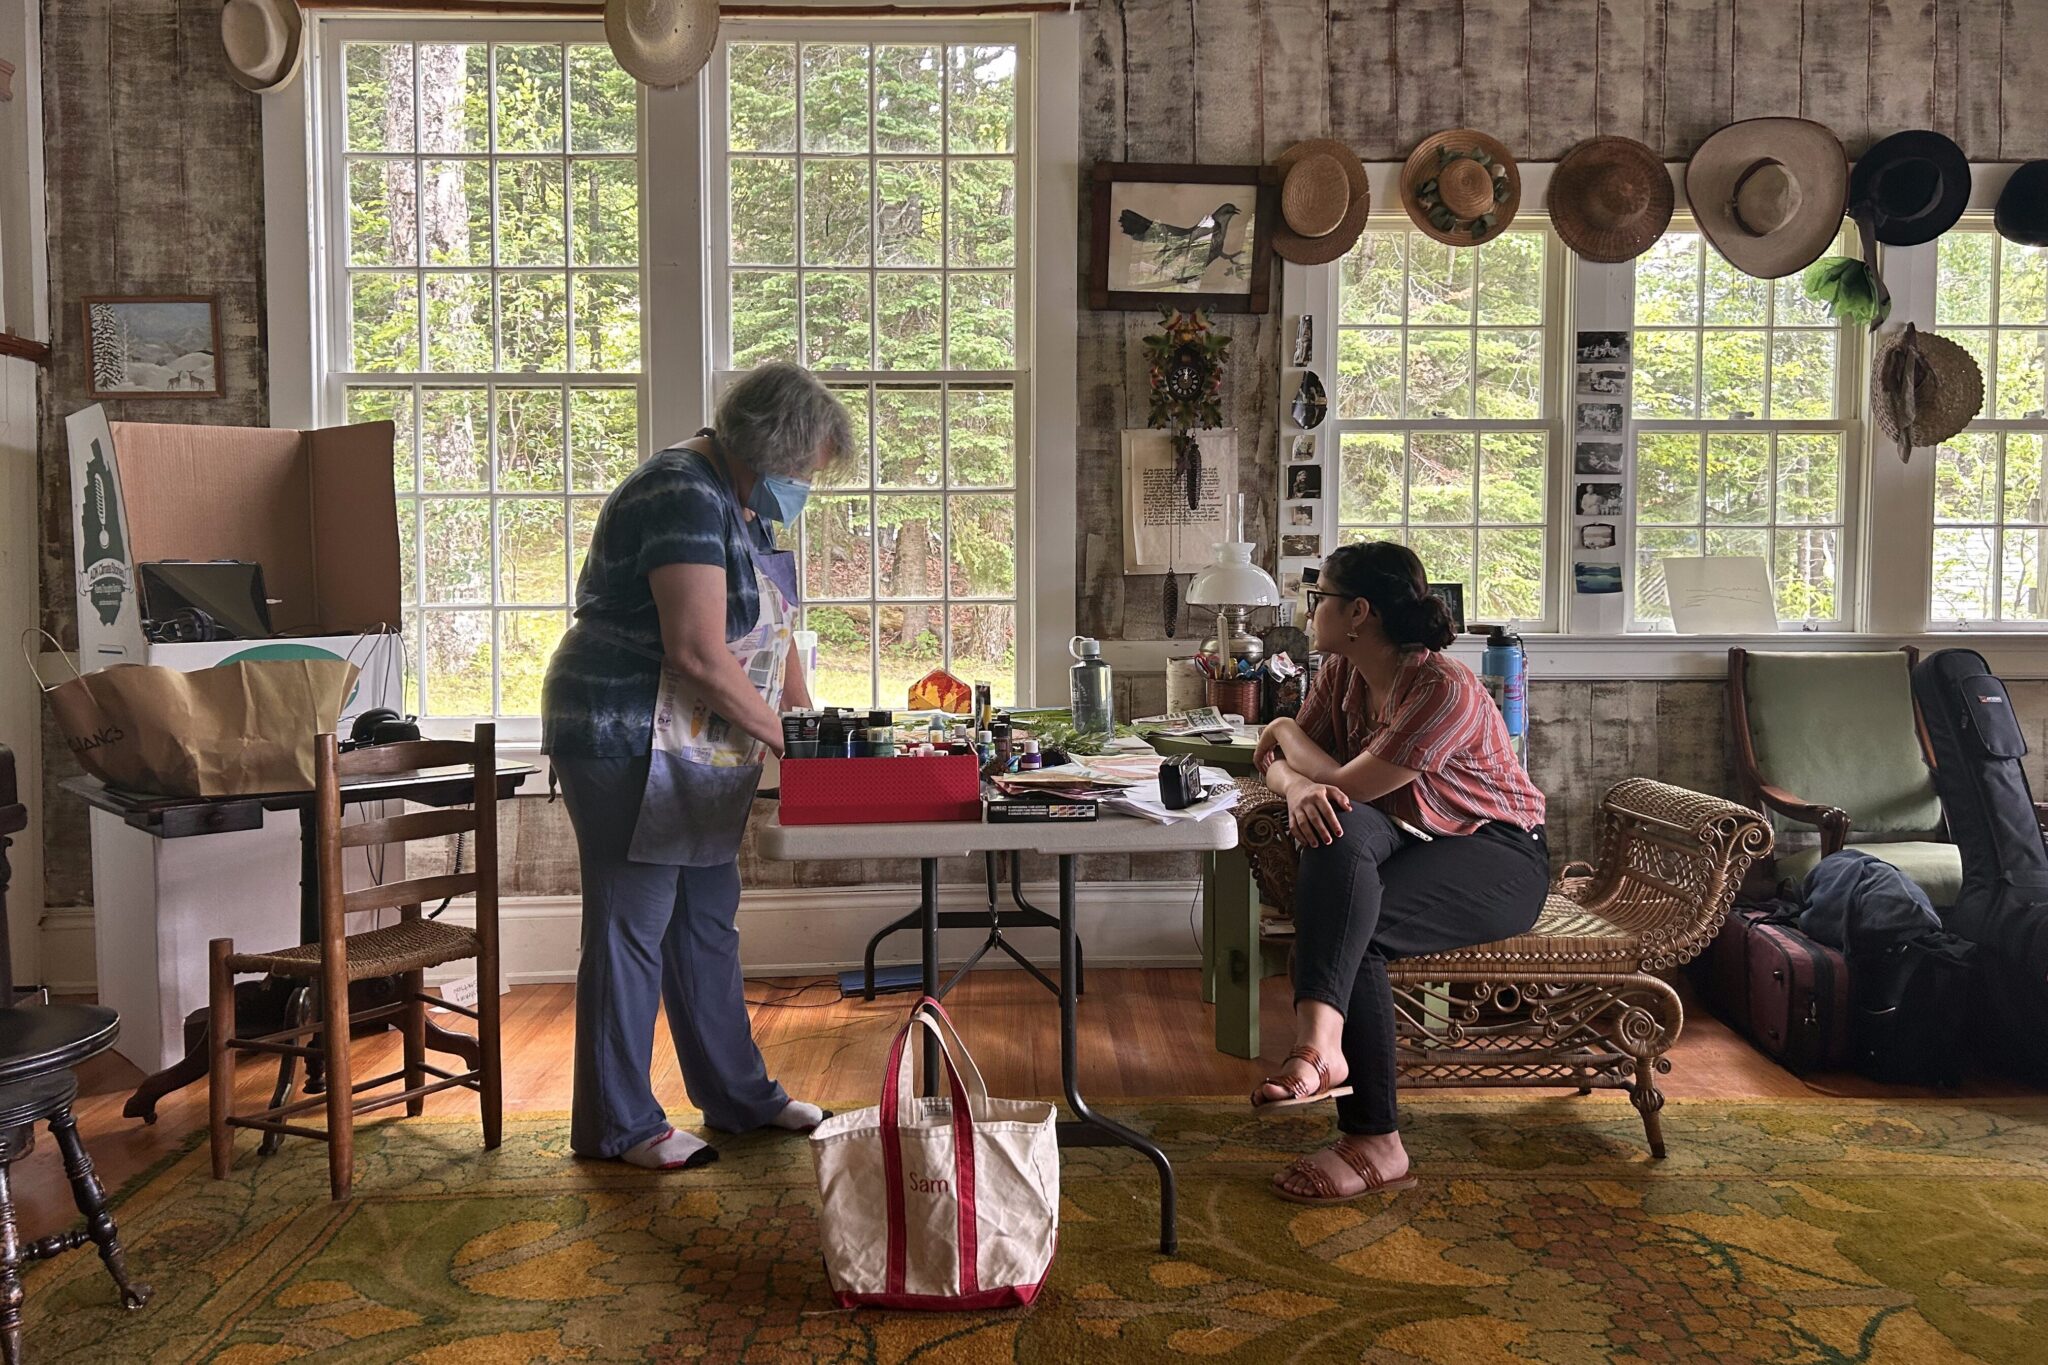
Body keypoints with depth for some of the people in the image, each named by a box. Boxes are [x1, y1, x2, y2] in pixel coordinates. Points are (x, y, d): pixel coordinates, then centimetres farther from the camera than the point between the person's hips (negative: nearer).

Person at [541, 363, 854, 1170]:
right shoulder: (685, 499, -19)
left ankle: (738, 1096, 25)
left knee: (708, 920, 14)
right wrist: (784, 738, -16)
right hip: (629, 742, -10)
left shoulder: (742, 506, 13)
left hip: (695, 755, 10)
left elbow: (770, 634, 16)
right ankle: (616, 1126, 10)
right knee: (631, 927, -2)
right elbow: (699, 655, -26)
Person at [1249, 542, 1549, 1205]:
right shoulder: (1340, 673, 3)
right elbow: (1276, 764, 2)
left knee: (1351, 928, -34)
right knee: (1341, 829, -33)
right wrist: (1297, 786, -25)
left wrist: (1288, 732, -5)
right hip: (1408, 841, 6)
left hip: (1497, 858, -6)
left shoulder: (1446, 690, -24)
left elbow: (1348, 783, -25)